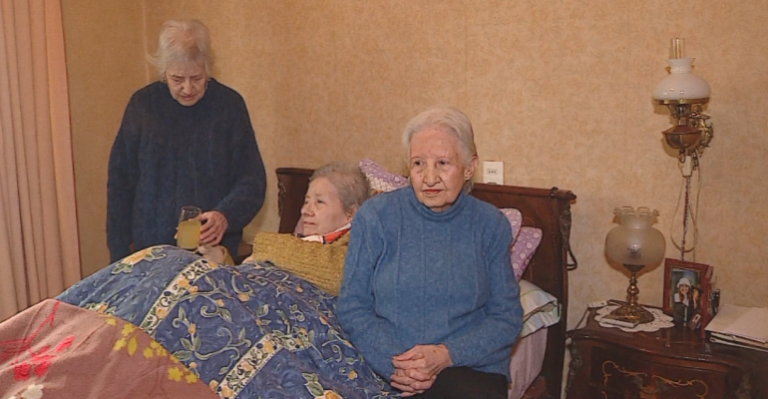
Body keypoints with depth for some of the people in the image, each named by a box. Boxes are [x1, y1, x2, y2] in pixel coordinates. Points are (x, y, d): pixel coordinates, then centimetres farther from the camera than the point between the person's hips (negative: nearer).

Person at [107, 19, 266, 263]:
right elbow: (121, 181, 2)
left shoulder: (229, 105, -5)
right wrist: (120, 252, 0)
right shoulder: (142, 104, -2)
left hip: (214, 248, -1)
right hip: (150, 250, 1)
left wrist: (226, 216, -26)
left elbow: (251, 180, -7)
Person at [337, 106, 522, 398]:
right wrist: (393, 363, -16)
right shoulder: (375, 216, -2)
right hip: (386, 368, 0)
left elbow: (507, 317, 4)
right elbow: (352, 307, 0)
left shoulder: (490, 225, 3)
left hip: (472, 366, 1)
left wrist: (447, 354, -12)